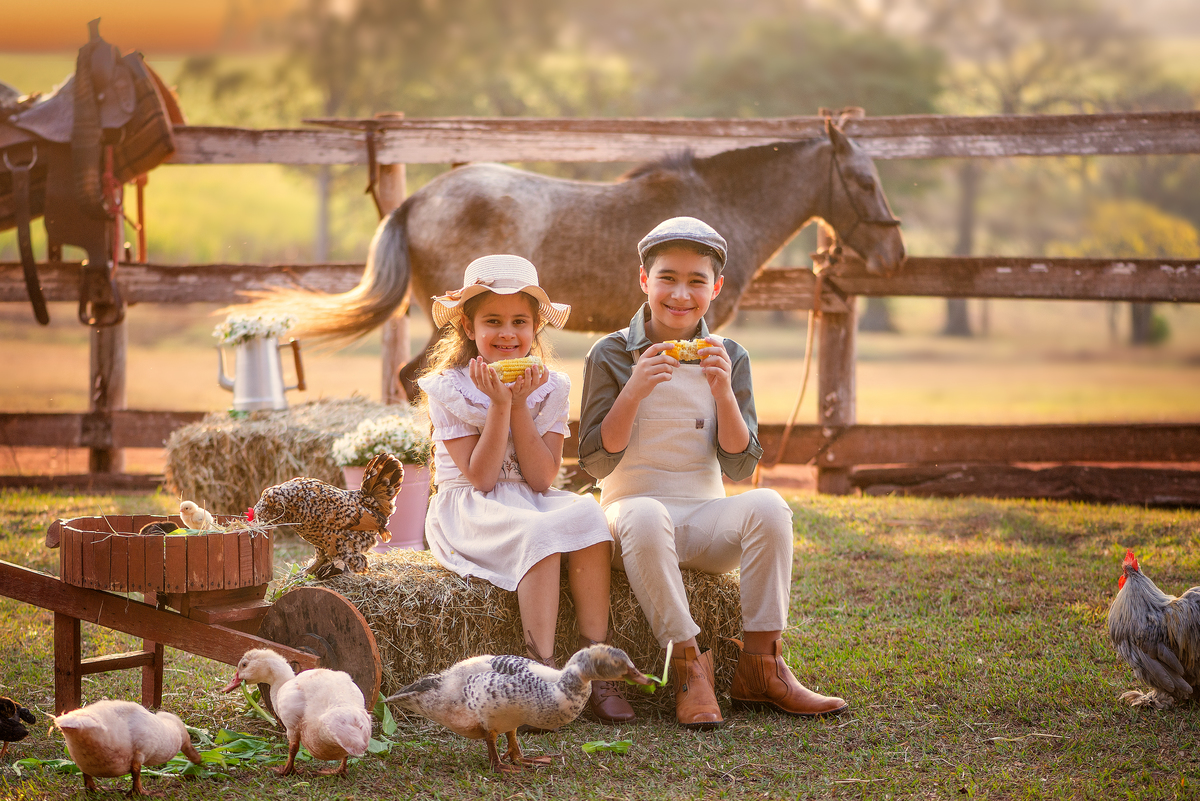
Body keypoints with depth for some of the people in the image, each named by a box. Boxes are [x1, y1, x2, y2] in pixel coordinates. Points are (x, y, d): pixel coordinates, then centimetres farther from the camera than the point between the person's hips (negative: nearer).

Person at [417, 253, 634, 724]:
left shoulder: (550, 388, 5)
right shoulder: (448, 389, -4)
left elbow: (541, 479, -6)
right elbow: (480, 477, -12)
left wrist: (521, 405, -13)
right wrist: (499, 405, -18)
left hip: (532, 503, 4)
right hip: (472, 513, -4)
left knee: (586, 513, -29)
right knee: (539, 531, -35)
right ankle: (544, 671, -38)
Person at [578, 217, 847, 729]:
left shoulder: (729, 358, 7)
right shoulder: (611, 355, 0)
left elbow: (739, 467, 1)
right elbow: (596, 463, -6)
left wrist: (724, 392, -13)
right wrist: (634, 390, -18)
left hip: (705, 520, 3)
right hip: (631, 509, -2)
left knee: (766, 506, -29)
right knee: (645, 516, -38)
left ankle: (761, 665, -24)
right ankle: (688, 663, -30)